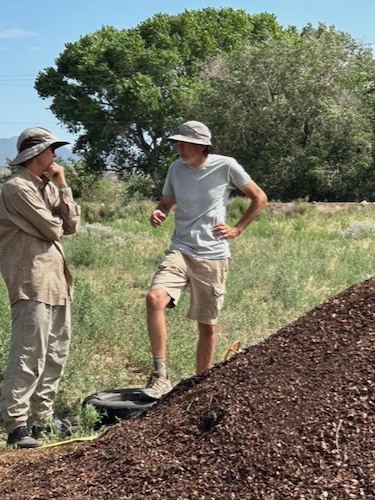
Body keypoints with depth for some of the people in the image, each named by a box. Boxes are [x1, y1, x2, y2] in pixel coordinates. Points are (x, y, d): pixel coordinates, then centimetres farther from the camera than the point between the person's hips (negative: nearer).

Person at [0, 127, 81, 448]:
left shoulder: (48, 186, 17)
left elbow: (71, 225, 7)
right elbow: (51, 230, -15)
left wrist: (62, 187, 0)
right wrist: (57, 224, 8)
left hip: (56, 278, 10)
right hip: (32, 282, -10)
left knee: (56, 352, 12)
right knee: (29, 353, -11)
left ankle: (41, 415, 21)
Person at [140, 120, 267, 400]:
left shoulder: (226, 166, -6)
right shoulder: (176, 168, 5)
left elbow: (259, 198, 5)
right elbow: (166, 202, 18)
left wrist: (237, 229, 0)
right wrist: (159, 213, -5)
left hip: (213, 256, -2)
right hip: (180, 251, 2)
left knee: (207, 326, 7)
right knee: (154, 298, -25)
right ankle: (160, 376, -19)